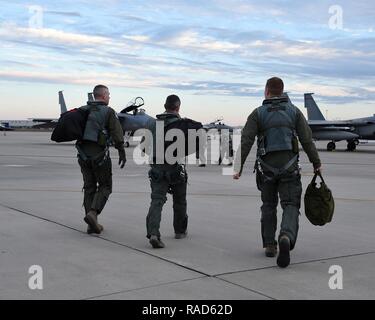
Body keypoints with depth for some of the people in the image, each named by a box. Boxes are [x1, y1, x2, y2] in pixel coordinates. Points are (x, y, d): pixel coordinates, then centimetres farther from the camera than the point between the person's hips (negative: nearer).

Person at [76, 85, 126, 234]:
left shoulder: (83, 110, 11)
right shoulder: (108, 112, -4)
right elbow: (117, 134, -10)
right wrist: (122, 153, -6)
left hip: (83, 154, 5)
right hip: (99, 154, -5)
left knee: (89, 187, 11)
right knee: (105, 186, 8)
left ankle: (92, 224, 11)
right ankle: (93, 212, -14)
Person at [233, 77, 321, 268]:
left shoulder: (258, 113, 1)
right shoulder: (294, 111, 5)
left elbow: (246, 141, -8)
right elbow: (307, 140, 3)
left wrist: (238, 166, -8)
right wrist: (316, 163, 12)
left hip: (266, 166, 0)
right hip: (289, 166, 0)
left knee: (268, 206, 16)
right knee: (290, 204, 0)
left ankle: (269, 245, 17)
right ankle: (286, 237, -27)